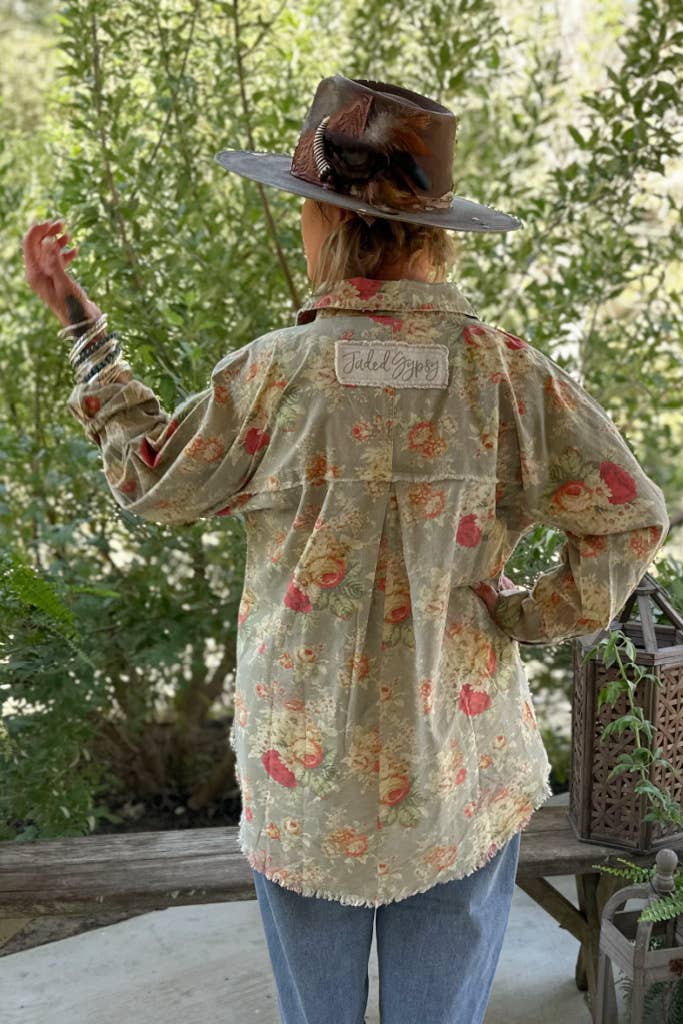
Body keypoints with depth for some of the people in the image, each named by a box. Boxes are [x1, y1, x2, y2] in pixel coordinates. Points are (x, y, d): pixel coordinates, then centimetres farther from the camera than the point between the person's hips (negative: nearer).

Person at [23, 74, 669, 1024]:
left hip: (305, 783, -1)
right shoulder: (507, 369, -12)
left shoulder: (272, 375, -15)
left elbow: (149, 478, 2)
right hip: (464, 783, 1)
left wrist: (79, 321, 11)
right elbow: (633, 517, -10)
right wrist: (526, 617, -1)